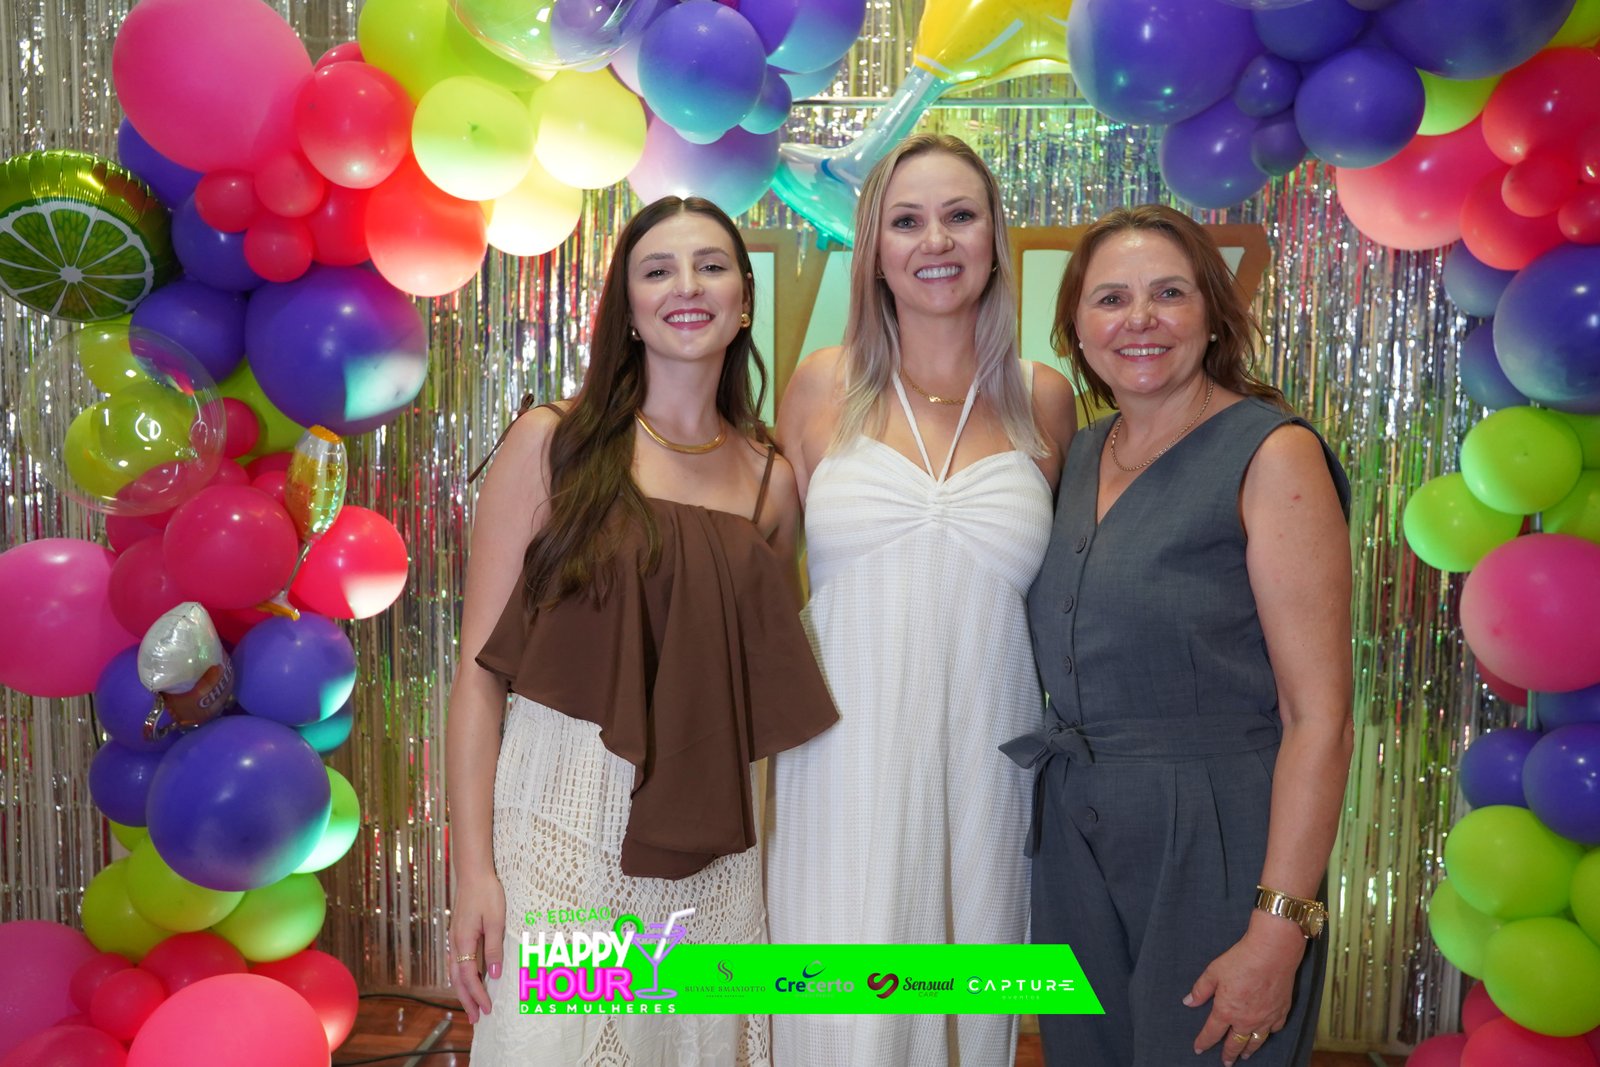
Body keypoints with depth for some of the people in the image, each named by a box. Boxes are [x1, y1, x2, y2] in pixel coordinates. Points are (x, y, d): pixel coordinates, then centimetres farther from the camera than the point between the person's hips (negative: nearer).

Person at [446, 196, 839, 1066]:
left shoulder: (770, 480, 6)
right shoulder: (551, 445, -3)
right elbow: (480, 668, -5)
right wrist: (473, 868, -10)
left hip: (709, 845, 3)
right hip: (564, 822, -3)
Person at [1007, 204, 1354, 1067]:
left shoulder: (1271, 454, -13)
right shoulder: (1082, 454, 6)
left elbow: (1319, 717, -17)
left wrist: (1278, 931, -20)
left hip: (1214, 840, -6)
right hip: (1074, 833, 6)